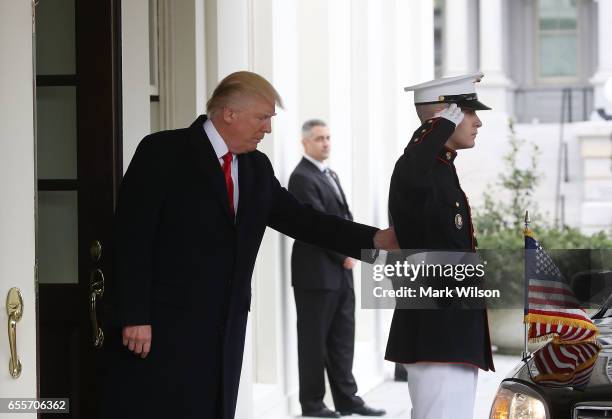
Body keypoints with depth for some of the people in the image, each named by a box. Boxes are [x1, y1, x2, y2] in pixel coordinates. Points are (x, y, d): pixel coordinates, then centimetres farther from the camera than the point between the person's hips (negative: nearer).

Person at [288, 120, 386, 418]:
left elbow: (345, 216, 19)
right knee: (314, 340, -1)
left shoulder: (330, 175, 17)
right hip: (317, 273, -9)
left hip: (340, 272, 9)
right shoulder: (302, 178, -12)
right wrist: (344, 255, -9)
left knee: (342, 339, 10)